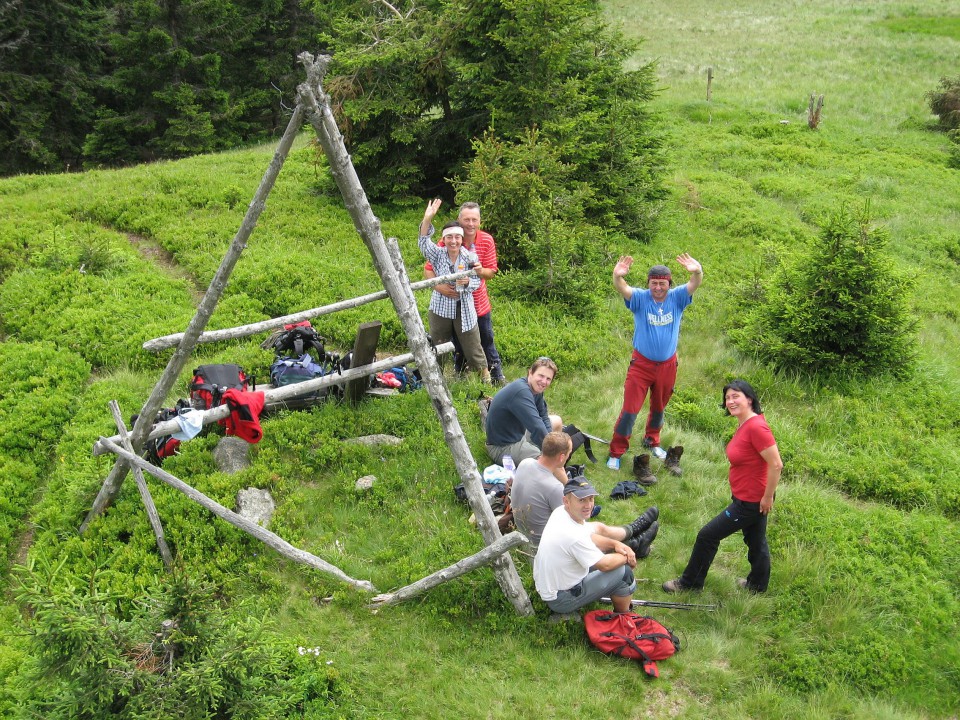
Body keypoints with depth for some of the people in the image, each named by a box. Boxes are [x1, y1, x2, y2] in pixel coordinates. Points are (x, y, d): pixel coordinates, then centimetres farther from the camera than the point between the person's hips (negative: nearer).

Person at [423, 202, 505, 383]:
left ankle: (497, 378, 26)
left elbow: (491, 272, -3)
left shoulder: (487, 240, -9)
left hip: (480, 303, 1)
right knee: (459, 346, 14)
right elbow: (428, 269, -14)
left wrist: (481, 271, -27)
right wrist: (439, 286, -33)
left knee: (487, 342, 12)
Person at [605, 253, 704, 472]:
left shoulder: (677, 298, -6)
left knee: (659, 407, 21)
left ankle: (652, 441, 44)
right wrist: (617, 277, -53)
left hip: (667, 365, 3)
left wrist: (697, 272, -46)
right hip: (641, 363, -3)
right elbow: (622, 289, -29)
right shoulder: (640, 298, -11)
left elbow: (694, 284, -22)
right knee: (630, 408, -4)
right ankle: (616, 453, 5)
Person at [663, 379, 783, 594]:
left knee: (707, 536, 2)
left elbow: (776, 465, -28)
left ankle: (690, 583, 19)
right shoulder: (744, 424, 2)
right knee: (756, 542, 25)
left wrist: (768, 498, -19)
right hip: (746, 497, 9)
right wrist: (765, 497, 14)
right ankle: (757, 585, 44)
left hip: (750, 502, -9)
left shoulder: (756, 427, -27)